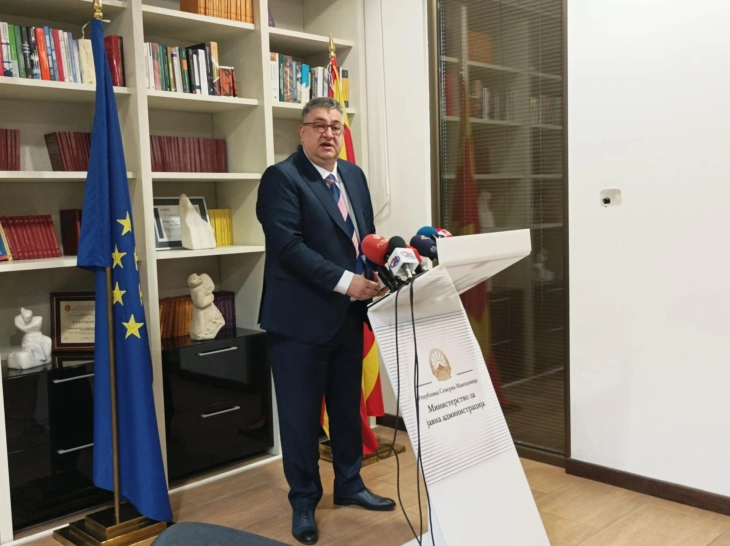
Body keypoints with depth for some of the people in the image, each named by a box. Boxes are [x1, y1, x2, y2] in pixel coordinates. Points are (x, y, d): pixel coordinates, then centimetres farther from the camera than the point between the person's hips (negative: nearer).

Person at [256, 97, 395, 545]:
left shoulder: (354, 176, 12)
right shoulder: (282, 177, -10)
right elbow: (289, 246, -20)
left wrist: (377, 273, -4)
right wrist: (344, 281, -24)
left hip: (350, 314, 7)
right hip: (302, 318, -6)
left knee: (348, 406, 18)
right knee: (301, 414, 5)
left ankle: (349, 484, 36)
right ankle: (304, 501, 23)